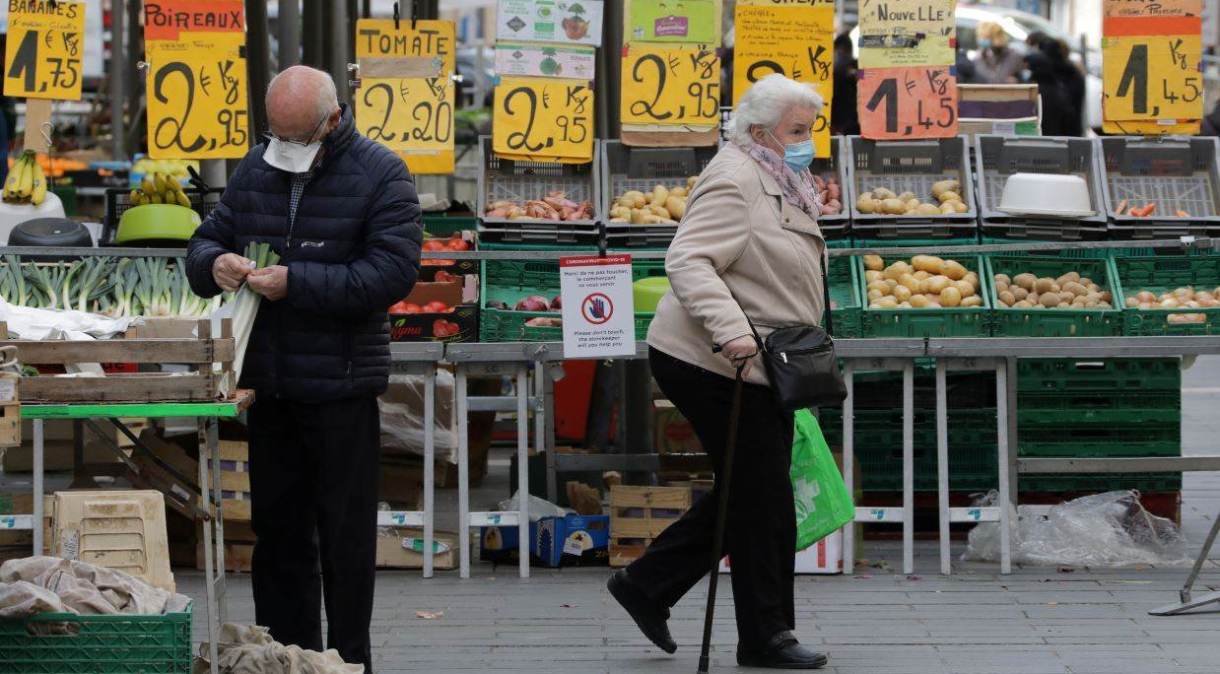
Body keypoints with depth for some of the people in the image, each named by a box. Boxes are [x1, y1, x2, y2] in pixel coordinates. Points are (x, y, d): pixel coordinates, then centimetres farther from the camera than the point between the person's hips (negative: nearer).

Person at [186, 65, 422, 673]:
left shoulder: (380, 174, -7)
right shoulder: (255, 171, 10)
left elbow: (393, 271, -17)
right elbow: (205, 240, 18)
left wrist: (299, 282, -23)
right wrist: (214, 263, -8)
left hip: (342, 387, -5)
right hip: (267, 385, 6)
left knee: (345, 535, 1)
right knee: (276, 530, 11)